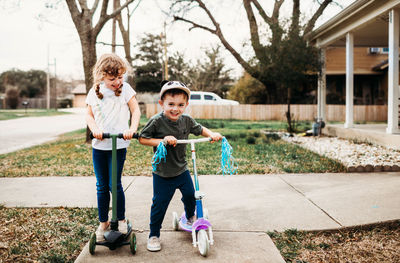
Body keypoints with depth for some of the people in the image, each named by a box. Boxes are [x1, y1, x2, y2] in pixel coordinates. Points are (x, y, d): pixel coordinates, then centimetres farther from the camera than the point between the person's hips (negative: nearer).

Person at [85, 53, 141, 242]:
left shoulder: (125, 89, -3)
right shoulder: (95, 92, 5)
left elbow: (135, 110, -2)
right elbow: (89, 115, 9)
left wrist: (132, 128, -18)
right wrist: (94, 128, -10)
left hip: (118, 145, -3)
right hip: (98, 145, 3)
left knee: (114, 184, -2)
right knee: (101, 186, 10)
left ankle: (121, 220, 19)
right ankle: (103, 222, 25)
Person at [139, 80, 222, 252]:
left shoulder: (186, 120, -6)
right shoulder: (156, 121, -19)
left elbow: (199, 129, 13)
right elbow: (142, 139, -15)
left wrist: (212, 135, -5)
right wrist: (161, 141, -28)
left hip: (181, 170, 4)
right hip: (162, 174, -4)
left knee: (190, 195, 18)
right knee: (159, 205, 3)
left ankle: (190, 218, 49)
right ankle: (154, 235, 23)